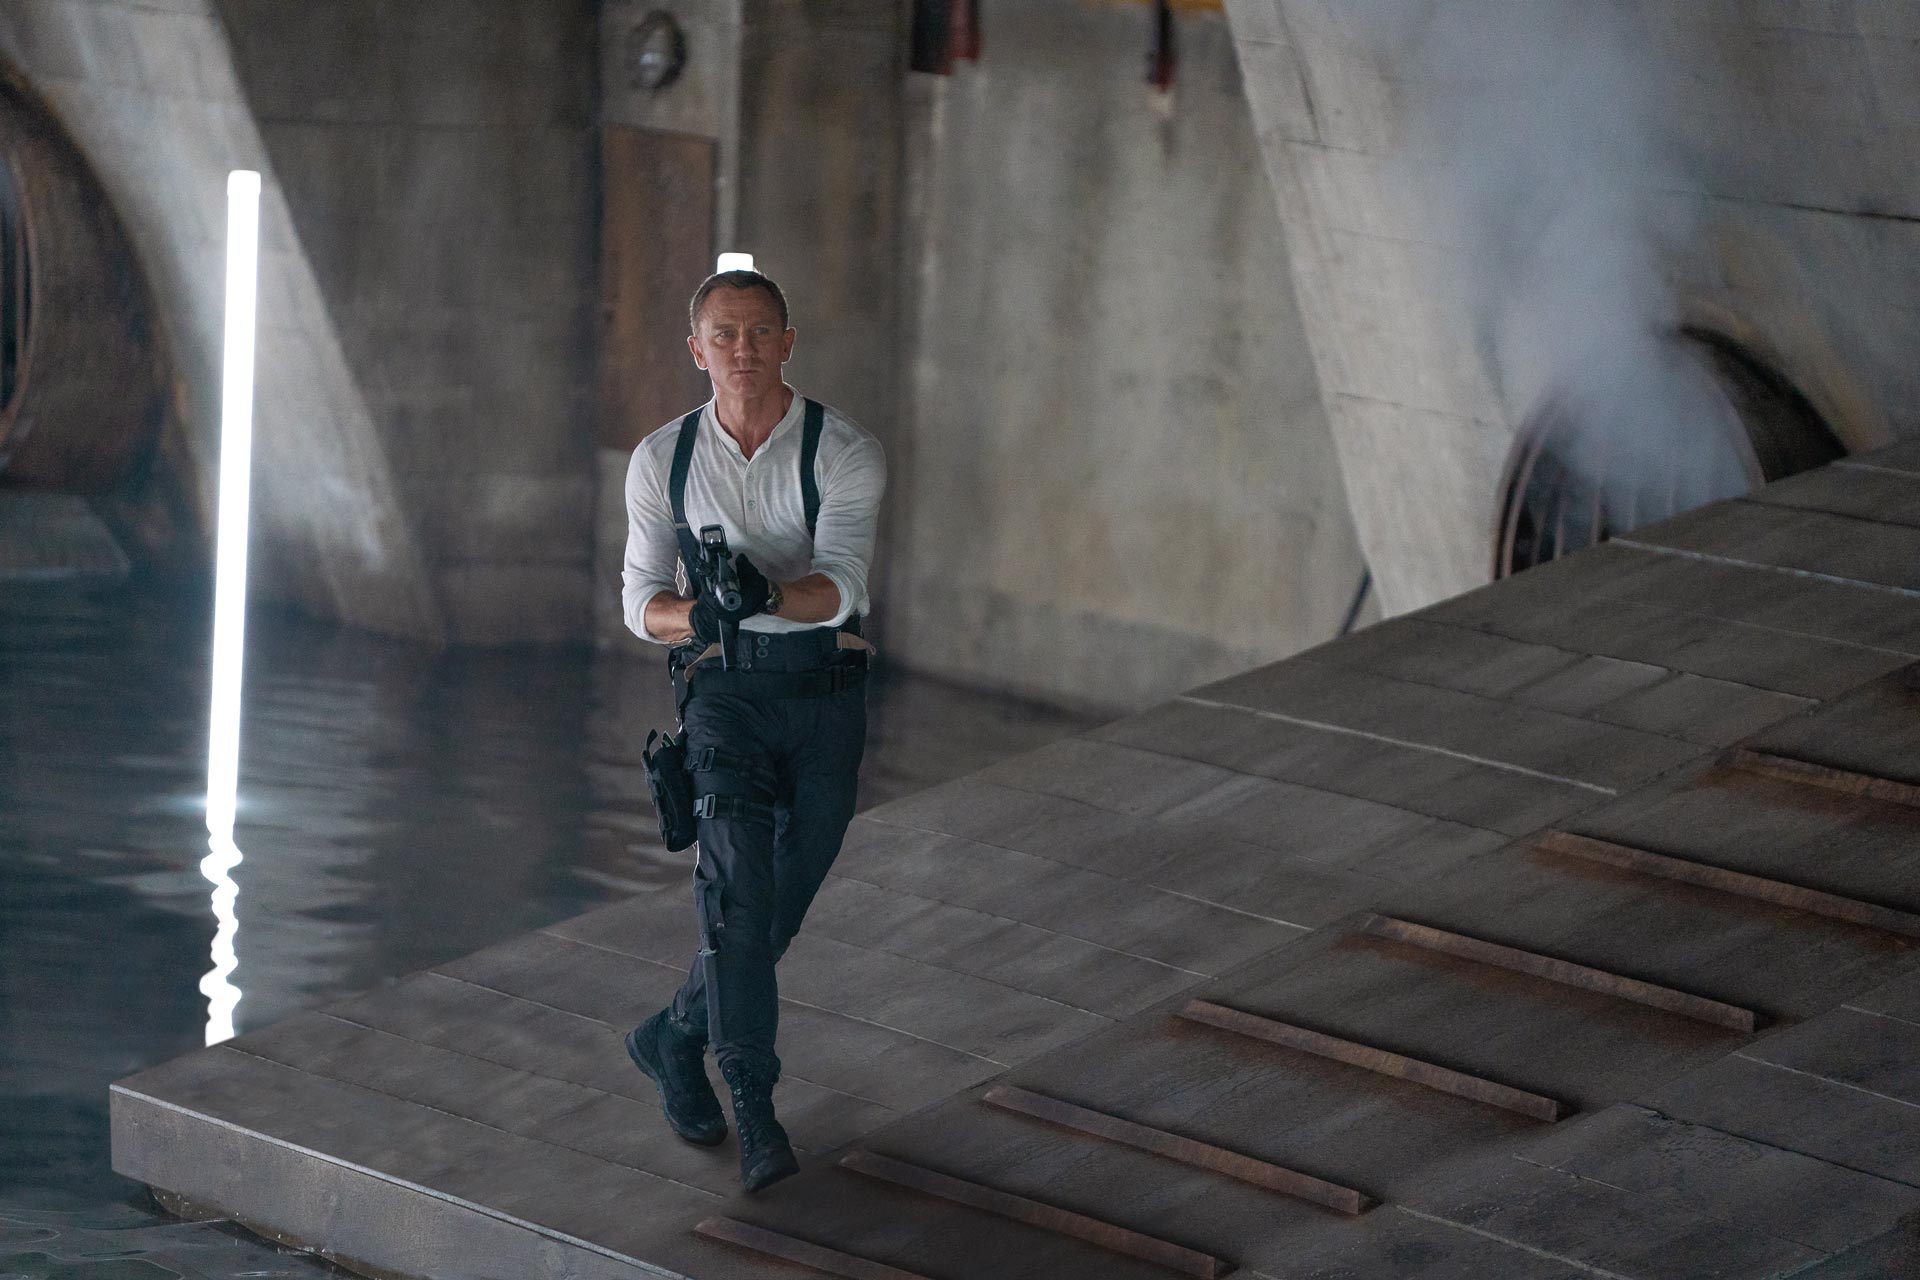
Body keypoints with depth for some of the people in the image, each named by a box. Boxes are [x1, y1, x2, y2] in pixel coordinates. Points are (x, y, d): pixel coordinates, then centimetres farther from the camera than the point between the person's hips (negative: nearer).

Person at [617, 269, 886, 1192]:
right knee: (739, 874, -20)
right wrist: (695, 614, -19)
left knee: (781, 902, 7)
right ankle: (754, 1107, -21)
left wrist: (767, 594, -38)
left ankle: (675, 1040, 33)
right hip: (725, 690, -1)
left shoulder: (844, 454, -4)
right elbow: (641, 600, 4)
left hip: (825, 692, 1)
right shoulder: (663, 459, 4)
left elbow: (839, 589, -16)